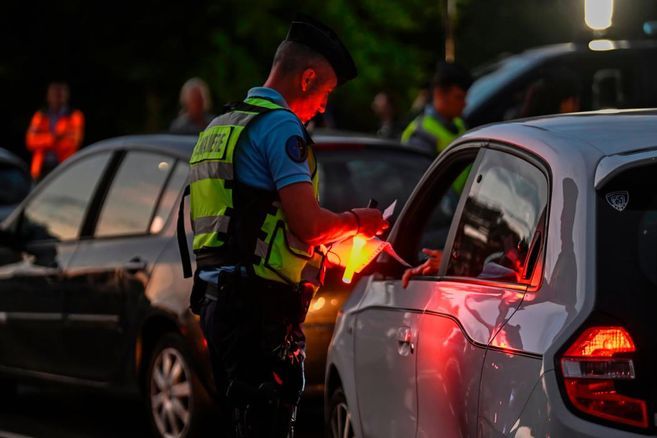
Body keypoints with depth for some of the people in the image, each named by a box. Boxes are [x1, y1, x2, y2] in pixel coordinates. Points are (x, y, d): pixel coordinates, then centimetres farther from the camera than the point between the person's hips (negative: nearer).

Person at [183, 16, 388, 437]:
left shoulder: (220, 127, 20)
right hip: (259, 305, -9)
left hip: (217, 297, 9)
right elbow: (307, 224, -19)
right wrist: (355, 222, 1)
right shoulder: (281, 126, -10)